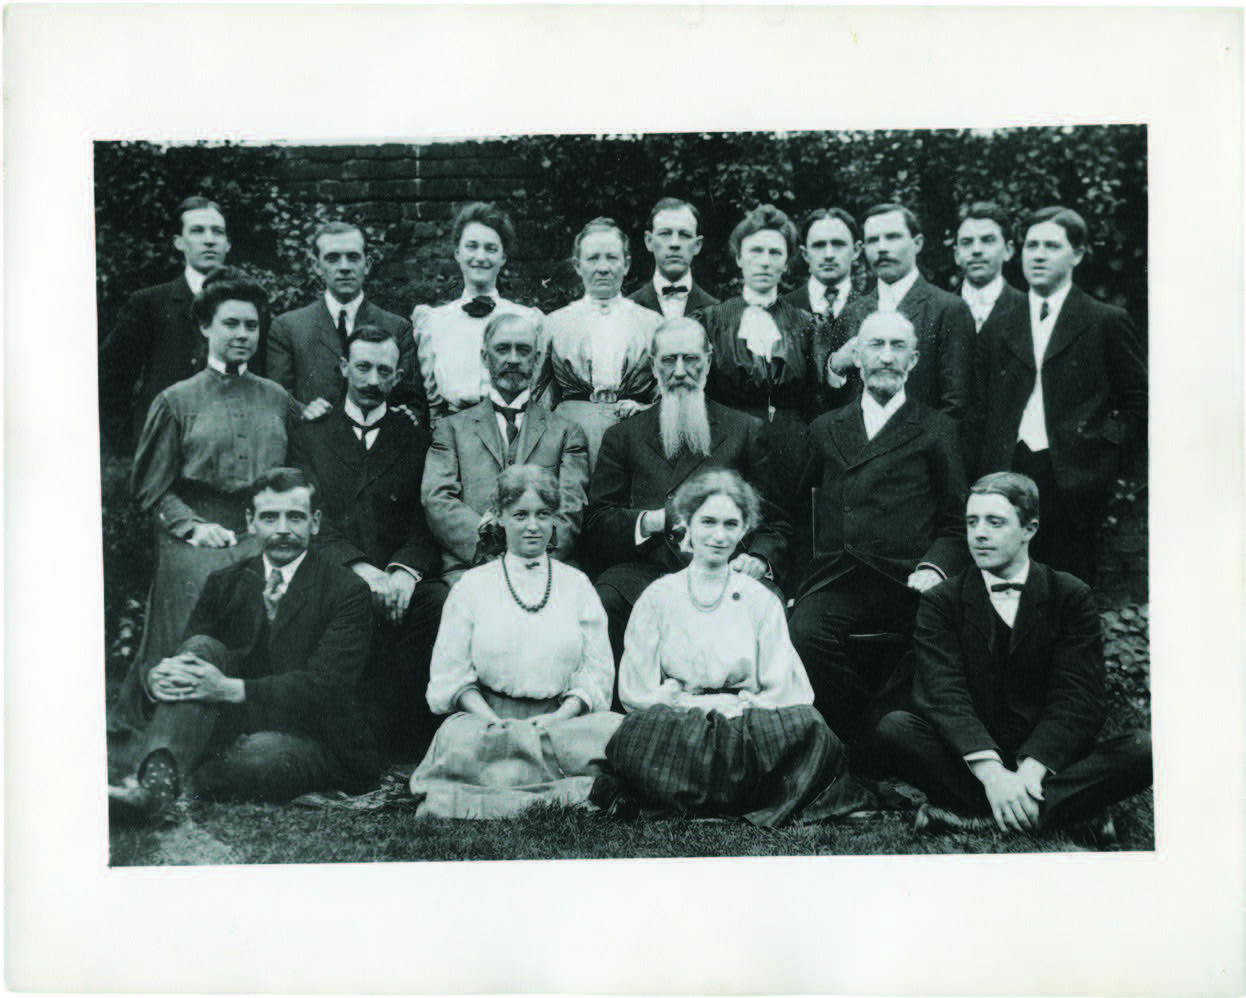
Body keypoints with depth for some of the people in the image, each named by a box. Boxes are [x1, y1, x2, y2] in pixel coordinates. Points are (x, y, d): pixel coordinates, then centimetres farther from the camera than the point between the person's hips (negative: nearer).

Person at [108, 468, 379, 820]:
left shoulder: (347, 591, -5)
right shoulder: (224, 584, 11)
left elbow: (324, 686, -17)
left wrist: (229, 689, -30)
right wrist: (156, 678, -25)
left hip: (316, 742, -4)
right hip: (235, 724, 4)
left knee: (262, 752, -39)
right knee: (201, 647, -22)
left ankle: (156, 783, -21)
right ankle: (158, 777, -39)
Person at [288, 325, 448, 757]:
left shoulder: (415, 438, 18)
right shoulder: (310, 437, 17)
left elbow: (428, 522, 7)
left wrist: (405, 571, -15)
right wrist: (362, 569, -14)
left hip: (400, 580, 1)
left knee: (439, 600, -33)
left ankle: (410, 750, -22)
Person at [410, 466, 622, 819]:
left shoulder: (576, 584, 16)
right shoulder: (472, 586, 12)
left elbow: (598, 672, 8)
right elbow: (450, 675, 6)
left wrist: (560, 717, -11)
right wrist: (493, 720, -13)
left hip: (563, 719, 2)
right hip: (489, 715, -1)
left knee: (616, 732, -31)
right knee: (460, 741, -36)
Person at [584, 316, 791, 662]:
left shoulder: (747, 431, 20)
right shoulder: (623, 436, 20)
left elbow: (775, 520, 16)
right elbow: (596, 525, 12)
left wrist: (760, 558, -7)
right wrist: (653, 520, -7)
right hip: (643, 574, 0)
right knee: (605, 601, -33)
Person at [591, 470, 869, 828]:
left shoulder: (762, 601, 15)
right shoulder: (658, 597, 12)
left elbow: (784, 691, 6)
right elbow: (636, 692, 3)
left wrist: (745, 706, -13)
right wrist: (701, 705, -10)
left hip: (750, 726, 1)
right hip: (676, 728, -1)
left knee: (808, 727, -31)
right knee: (642, 730, -36)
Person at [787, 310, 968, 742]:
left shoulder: (937, 430, 16)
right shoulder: (826, 429, 24)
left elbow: (956, 523, 12)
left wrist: (935, 567, -8)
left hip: (903, 582, -1)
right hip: (834, 581, 2)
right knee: (806, 634, -30)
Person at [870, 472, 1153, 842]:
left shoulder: (1072, 596, 4)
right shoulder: (941, 602, 4)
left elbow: (1077, 699, -7)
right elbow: (945, 695, -11)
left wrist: (1030, 769, -25)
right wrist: (992, 773, -29)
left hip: (1051, 758, 1)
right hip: (970, 762, 0)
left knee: (1141, 749, -26)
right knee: (892, 730, -27)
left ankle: (966, 814, -31)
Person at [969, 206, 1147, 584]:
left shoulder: (1108, 322, 7)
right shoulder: (999, 330, 16)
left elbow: (1139, 403, 6)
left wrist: (1105, 452, -4)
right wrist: (987, 473, 6)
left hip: (1072, 482, -2)